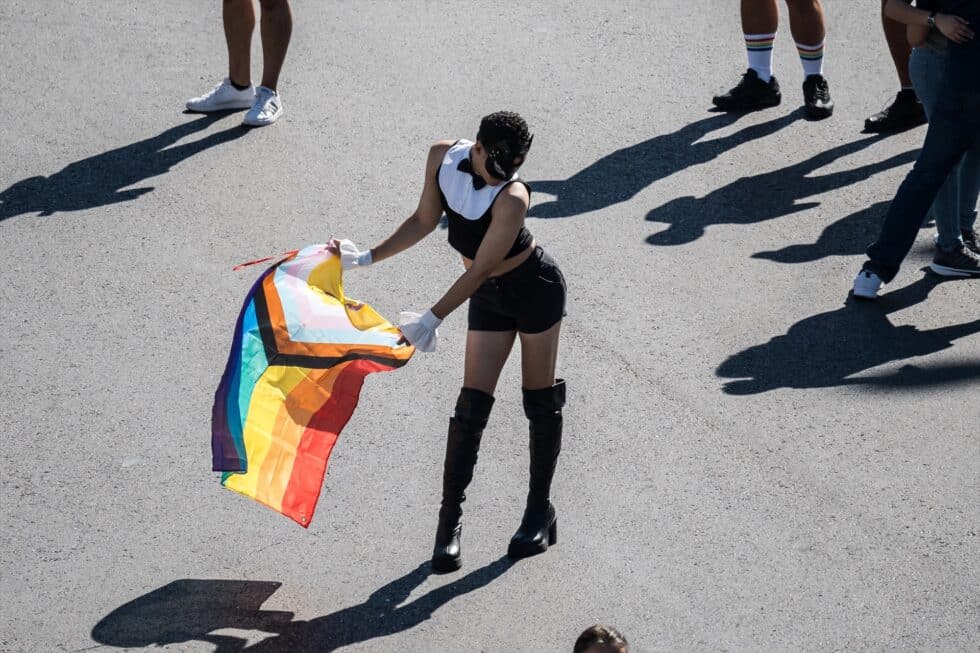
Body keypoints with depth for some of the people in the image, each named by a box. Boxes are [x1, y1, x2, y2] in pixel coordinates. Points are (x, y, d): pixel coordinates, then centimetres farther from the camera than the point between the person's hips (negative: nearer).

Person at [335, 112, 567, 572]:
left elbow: (478, 270, -27)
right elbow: (424, 221, 1)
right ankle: (449, 519, 6)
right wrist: (368, 258, -1)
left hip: (535, 289, -5)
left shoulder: (512, 198, -32)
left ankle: (540, 509, 21)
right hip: (488, 296, 5)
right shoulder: (443, 157, -14)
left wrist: (432, 318, -26)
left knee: (540, 401, 6)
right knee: (471, 405, -1)